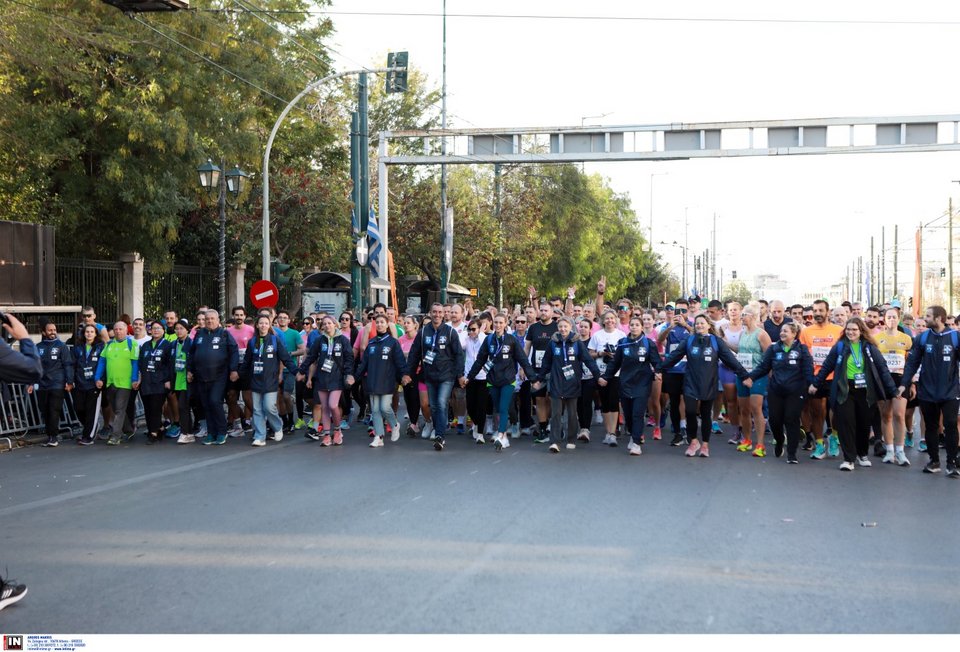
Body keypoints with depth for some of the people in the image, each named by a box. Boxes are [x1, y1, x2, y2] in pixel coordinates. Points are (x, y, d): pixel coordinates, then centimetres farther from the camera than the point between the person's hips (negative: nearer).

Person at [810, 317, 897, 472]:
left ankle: (862, 454, 29)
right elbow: (827, 366, 8)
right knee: (845, 422, -8)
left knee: (864, 423, 9)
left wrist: (892, 389, -3)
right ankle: (849, 458, -3)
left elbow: (882, 368, 0)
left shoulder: (869, 347, 1)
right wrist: (815, 383, 12)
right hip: (844, 390, -1)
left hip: (864, 391, 1)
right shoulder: (840, 346, 1)